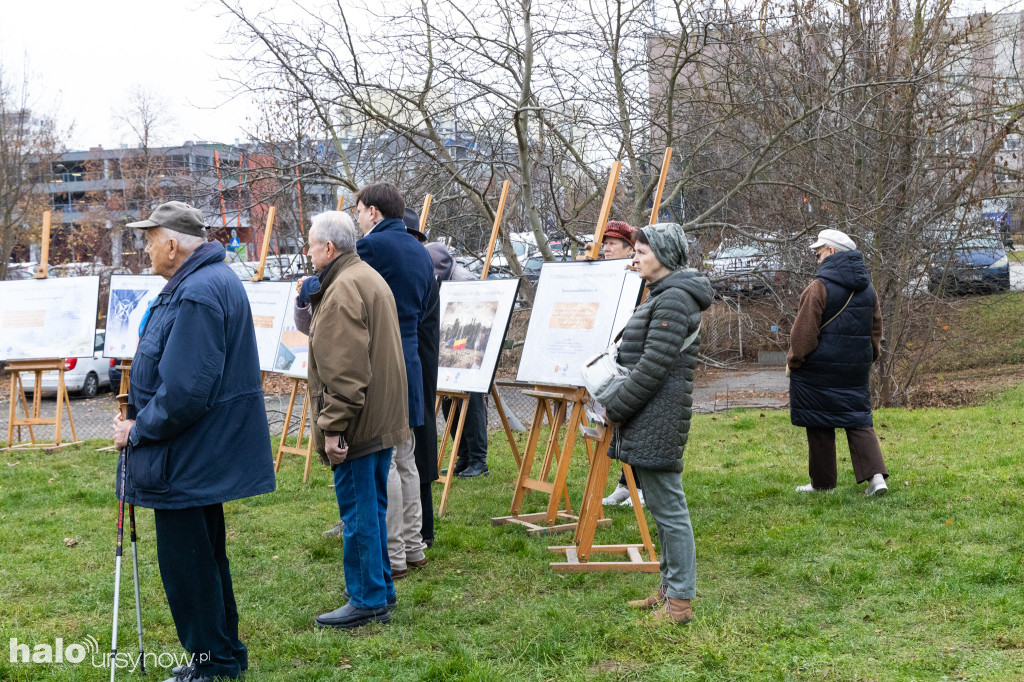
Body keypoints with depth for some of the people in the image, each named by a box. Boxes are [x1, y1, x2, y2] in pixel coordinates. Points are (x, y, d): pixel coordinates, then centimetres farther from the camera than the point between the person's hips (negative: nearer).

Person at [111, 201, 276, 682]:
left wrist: (139, 430, -15)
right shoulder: (216, 280, 12)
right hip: (207, 453, 11)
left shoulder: (196, 295, -23)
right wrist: (139, 420, 13)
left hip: (186, 461, -11)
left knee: (186, 564, 1)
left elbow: (185, 392, -28)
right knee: (204, 556, 20)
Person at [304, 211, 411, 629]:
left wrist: (333, 426, -22)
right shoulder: (371, 279, 16)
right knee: (373, 506, 18)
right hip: (383, 418, 11)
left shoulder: (343, 290, -18)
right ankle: (379, 589, 28)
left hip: (357, 422, -10)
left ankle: (367, 600, 4)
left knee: (359, 511, -3)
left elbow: (345, 370, -23)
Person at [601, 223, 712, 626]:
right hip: (648, 423, 11)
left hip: (658, 420, -11)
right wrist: (618, 404, 13)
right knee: (661, 507, 15)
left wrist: (614, 408, -13)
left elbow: (654, 365, -19)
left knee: (668, 508, -6)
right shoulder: (660, 296, 18)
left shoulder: (674, 299, -14)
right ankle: (669, 589, 24)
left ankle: (681, 601, 0)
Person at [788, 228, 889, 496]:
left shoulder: (820, 287, -14)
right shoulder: (867, 289, 9)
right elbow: (875, 328, 17)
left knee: (820, 426, 4)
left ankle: (823, 482, 11)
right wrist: (871, 355, 27)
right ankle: (876, 475, -5)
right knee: (859, 421, 9)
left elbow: (804, 331, -14)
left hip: (820, 368, -6)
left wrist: (794, 360, -4)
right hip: (856, 368, 6)